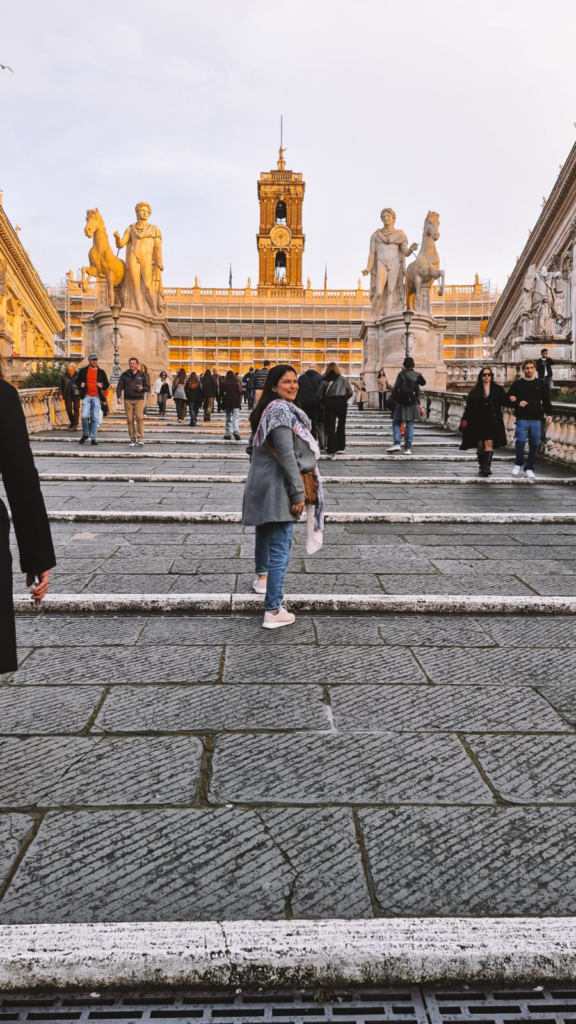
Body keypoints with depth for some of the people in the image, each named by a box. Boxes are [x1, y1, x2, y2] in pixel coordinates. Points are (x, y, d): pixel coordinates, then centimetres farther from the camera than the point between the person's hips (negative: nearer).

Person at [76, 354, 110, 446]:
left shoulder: (101, 372, 9)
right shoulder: (83, 370, 8)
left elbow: (107, 384, 15)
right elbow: (77, 381, 18)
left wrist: (102, 386, -5)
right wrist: (80, 385, -3)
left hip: (97, 397, 1)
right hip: (86, 396, -1)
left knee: (95, 418, 0)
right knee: (84, 416, -12)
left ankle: (93, 438, 6)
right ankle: (85, 434, 11)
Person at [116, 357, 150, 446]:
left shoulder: (142, 375, 8)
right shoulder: (124, 375, 9)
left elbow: (148, 387, 9)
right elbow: (119, 387, 6)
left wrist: (142, 388, -12)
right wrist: (119, 397, -8)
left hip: (139, 400, -1)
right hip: (128, 400, 1)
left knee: (139, 417, -16)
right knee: (130, 419, -1)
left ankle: (140, 438, -13)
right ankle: (132, 439, 6)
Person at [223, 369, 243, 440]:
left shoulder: (224, 383, 3)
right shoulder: (237, 382, 2)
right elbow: (240, 392, 2)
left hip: (227, 401, 1)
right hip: (236, 401, -1)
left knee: (228, 418, 13)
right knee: (236, 417, -7)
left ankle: (227, 434, 11)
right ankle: (236, 431, -29)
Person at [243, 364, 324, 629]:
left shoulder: (270, 408, 14)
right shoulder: (281, 410, -17)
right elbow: (286, 455, -23)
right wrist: (298, 492, -21)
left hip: (263, 484, 11)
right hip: (278, 487, -11)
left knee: (266, 533, 29)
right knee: (280, 548, -10)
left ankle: (262, 576, 52)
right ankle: (273, 611, -10)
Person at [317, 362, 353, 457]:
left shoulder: (325, 380, 3)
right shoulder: (342, 378, 4)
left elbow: (320, 395, -1)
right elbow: (350, 392, 4)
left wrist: (325, 403, 10)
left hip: (329, 403, 0)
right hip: (341, 402, 0)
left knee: (330, 426, 3)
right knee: (341, 424, 14)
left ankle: (332, 449, -2)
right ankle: (339, 447, 13)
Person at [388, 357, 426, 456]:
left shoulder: (401, 374, -5)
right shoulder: (417, 375, 2)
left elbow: (396, 388, -13)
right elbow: (423, 383, 23)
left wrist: (394, 397, 1)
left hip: (401, 403, -2)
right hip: (413, 404, 2)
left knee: (396, 423, 9)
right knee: (410, 425, 5)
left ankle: (397, 444, -8)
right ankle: (408, 448, 1)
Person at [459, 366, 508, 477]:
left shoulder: (498, 390, 7)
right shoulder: (475, 391, 7)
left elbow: (504, 402, 4)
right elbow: (469, 407, 3)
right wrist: (465, 420, -6)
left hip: (492, 422, -1)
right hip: (478, 422, 1)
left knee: (489, 443, -13)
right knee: (480, 445, 3)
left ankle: (487, 467, -22)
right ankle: (482, 466, 15)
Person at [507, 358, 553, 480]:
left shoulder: (542, 384, 10)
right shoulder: (517, 384, 6)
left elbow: (546, 401, 8)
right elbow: (509, 400, 4)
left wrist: (549, 414, -5)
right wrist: (518, 403, -14)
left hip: (536, 419, 2)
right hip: (522, 419, -2)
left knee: (534, 444, 2)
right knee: (520, 440, -16)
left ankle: (529, 468, 13)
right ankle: (518, 464, 5)